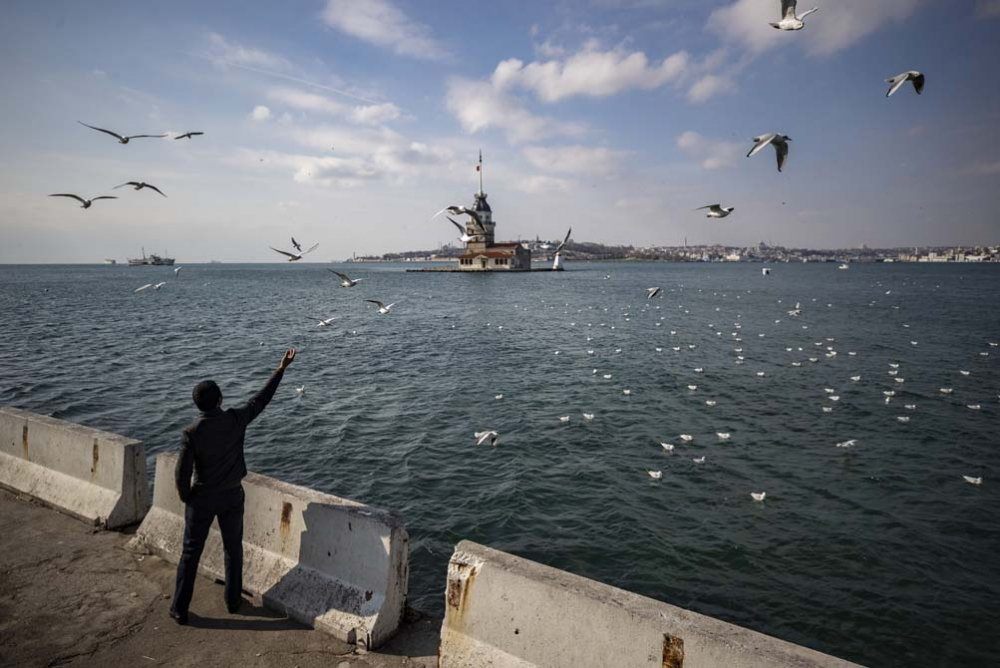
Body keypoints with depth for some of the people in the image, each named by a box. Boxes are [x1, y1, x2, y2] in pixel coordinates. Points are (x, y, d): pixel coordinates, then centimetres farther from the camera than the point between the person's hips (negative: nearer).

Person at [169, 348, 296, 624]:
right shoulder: (236, 420, -15)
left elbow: (181, 473, -17)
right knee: (233, 549, 18)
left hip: (202, 499, -1)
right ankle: (233, 600, 31)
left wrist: (185, 497, 2)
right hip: (232, 496, 2)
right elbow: (262, 398, -3)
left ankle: (180, 609, 22)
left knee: (190, 553, 13)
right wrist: (281, 369, 4)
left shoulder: (191, 432, -19)